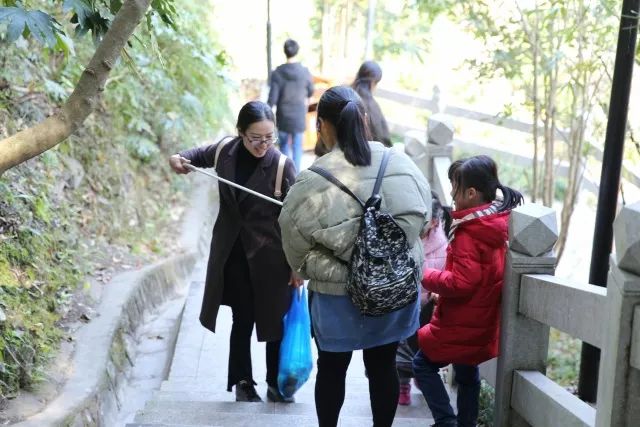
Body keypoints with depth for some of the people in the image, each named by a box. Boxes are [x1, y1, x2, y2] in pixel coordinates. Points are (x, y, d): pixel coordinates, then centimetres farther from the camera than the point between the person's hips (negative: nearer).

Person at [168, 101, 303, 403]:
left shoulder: (282, 165, -16)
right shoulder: (224, 151, -6)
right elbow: (198, 155, 17)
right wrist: (179, 159, -5)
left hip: (270, 256, -2)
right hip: (233, 253, 2)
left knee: (274, 320, 10)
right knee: (242, 320, 11)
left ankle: (276, 383, 28)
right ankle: (242, 382, 28)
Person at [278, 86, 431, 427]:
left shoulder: (313, 181, -20)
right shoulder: (401, 165, -9)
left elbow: (295, 239, -11)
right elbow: (421, 217, 2)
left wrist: (310, 267, 9)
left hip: (337, 293, -3)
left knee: (332, 369, 17)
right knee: (383, 366, 18)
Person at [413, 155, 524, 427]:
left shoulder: (468, 233, -23)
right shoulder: (498, 224, 4)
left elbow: (461, 283, -26)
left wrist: (427, 277, -14)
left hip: (461, 325, -9)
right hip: (481, 321, 9)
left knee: (424, 364, 5)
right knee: (467, 373, 19)